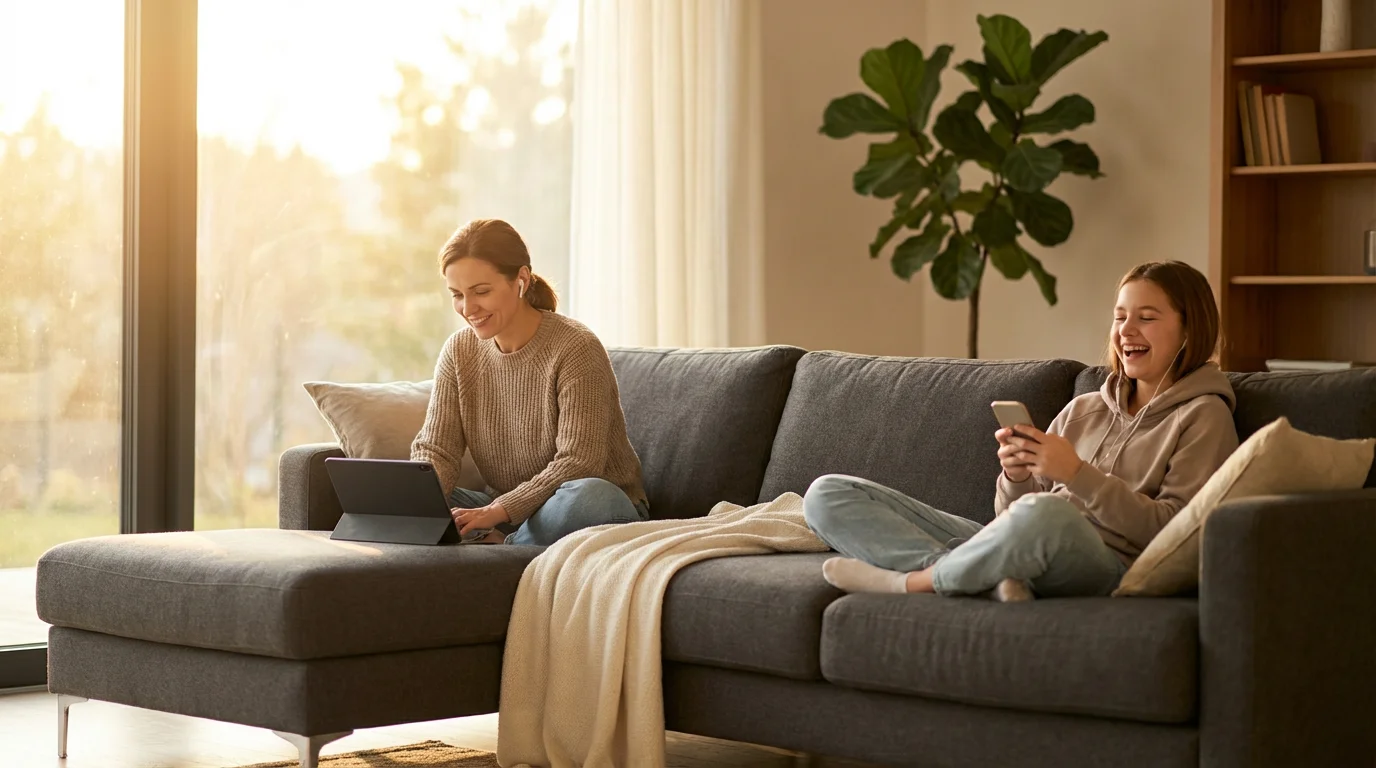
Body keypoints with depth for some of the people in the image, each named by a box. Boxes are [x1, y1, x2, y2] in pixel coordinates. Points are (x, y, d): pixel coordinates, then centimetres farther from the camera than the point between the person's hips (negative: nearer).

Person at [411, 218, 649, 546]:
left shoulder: (575, 348, -17)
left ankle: (493, 546, -16)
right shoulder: (459, 352, 2)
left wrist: (498, 511, -33)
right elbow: (435, 450, -2)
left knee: (588, 496, -40)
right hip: (506, 514, 5)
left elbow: (578, 463, -23)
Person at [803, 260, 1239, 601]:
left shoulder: (1202, 417, 8)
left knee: (1042, 515, -45)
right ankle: (991, 581, -22)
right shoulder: (1082, 411, 26)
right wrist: (1016, 478, -3)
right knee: (826, 496, -4)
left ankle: (910, 581, -17)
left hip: (1105, 567, -7)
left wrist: (1077, 473, -14)